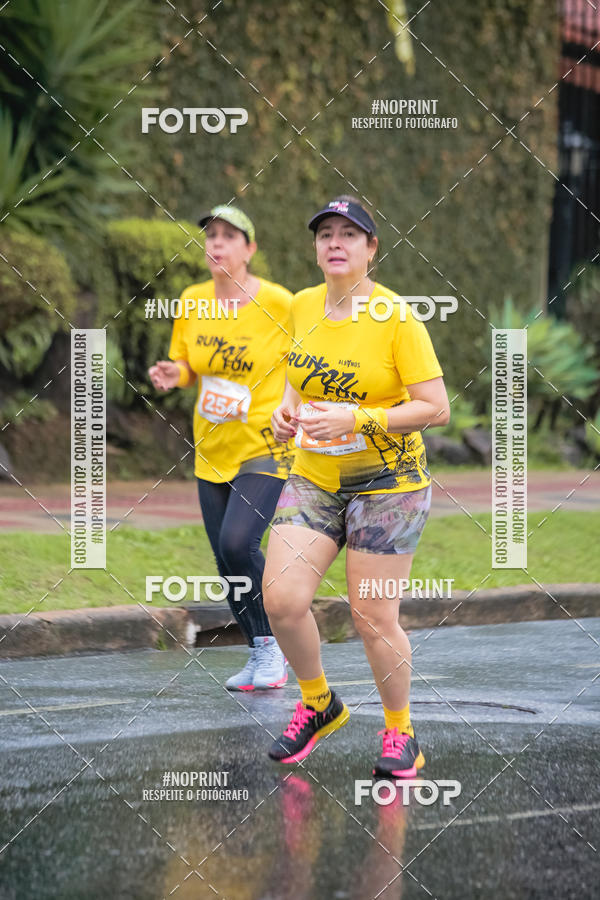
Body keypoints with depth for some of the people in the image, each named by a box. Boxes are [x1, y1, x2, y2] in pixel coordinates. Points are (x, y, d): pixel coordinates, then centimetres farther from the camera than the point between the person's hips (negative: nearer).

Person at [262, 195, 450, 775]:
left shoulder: (397, 319, -14)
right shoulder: (302, 306, 4)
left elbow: (436, 408, -15)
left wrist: (356, 421, -24)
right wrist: (288, 407, 2)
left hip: (386, 481, -5)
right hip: (313, 479, 5)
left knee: (373, 618, -3)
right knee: (281, 600, -7)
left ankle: (399, 733, 18)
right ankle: (318, 704, 19)